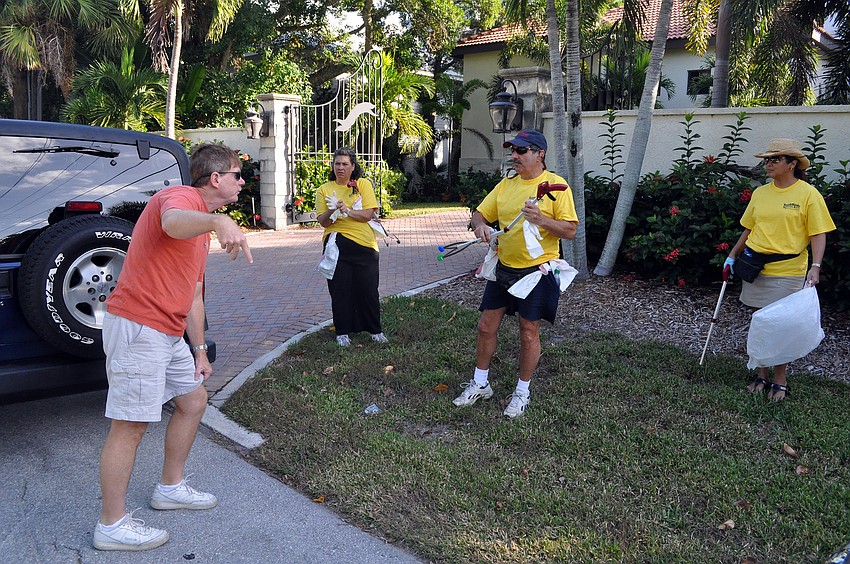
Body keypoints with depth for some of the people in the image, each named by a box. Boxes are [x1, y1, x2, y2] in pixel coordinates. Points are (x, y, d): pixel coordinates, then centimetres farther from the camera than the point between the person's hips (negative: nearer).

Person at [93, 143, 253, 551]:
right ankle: (112, 526, 5)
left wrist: (200, 349, 21)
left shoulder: (203, 226, 21)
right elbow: (173, 222, -40)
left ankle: (170, 488, 34)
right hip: (137, 327, -10)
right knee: (130, 425, -6)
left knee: (193, 400, 19)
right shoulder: (180, 196, -11)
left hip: (168, 334, 11)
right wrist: (217, 220, -59)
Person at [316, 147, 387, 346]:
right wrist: (331, 211, -19)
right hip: (337, 246, 1)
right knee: (340, 290, 3)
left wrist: (347, 210, -20)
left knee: (368, 289, 3)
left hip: (364, 245, 0)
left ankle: (375, 330, 19)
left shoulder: (363, 184, 5)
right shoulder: (324, 189, 7)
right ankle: (342, 332, 17)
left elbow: (368, 214, -6)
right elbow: (322, 222, 1)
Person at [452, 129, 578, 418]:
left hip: (536, 270, -5)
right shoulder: (506, 184, 8)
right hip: (503, 267, 5)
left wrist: (540, 219, -28)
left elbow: (570, 230, -12)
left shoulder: (556, 185, -9)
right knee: (486, 326, 9)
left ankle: (522, 392, 22)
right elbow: (480, 213, 13)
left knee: (529, 331, 5)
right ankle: (480, 384, 26)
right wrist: (480, 225, -11)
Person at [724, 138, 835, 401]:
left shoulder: (808, 194, -6)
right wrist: (732, 256, 14)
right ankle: (762, 374, 24)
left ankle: (780, 380, 16)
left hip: (788, 271, -5)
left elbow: (818, 234, -8)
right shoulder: (760, 193, 8)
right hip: (756, 268, 5)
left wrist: (815, 266, -20)